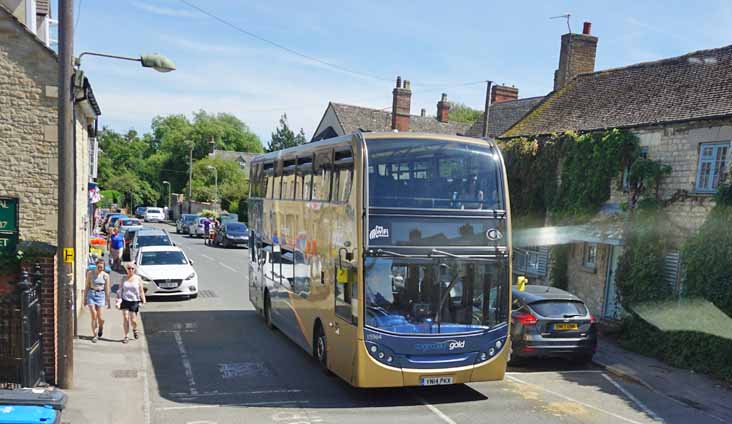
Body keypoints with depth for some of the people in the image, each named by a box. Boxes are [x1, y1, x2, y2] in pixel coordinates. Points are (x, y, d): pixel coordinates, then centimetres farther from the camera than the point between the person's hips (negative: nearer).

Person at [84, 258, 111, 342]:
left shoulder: (105, 275, -1)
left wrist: (107, 301, 4)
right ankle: (94, 335, 3)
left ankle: (101, 328, 33)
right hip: (91, 294, 0)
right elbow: (87, 286, 5)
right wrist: (85, 298, 5)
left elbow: (107, 289, 3)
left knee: (99, 317, -1)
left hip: (100, 295, 0)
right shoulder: (90, 273, -1)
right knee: (93, 316, -6)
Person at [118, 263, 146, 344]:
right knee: (125, 318, -7)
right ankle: (126, 337, 3)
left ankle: (134, 330, 32)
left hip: (134, 301, -1)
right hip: (125, 300, 1)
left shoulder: (138, 278, 0)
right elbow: (120, 290, 7)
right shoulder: (123, 278, 5)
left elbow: (141, 291, 0)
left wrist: (143, 300, -7)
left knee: (133, 320, -1)